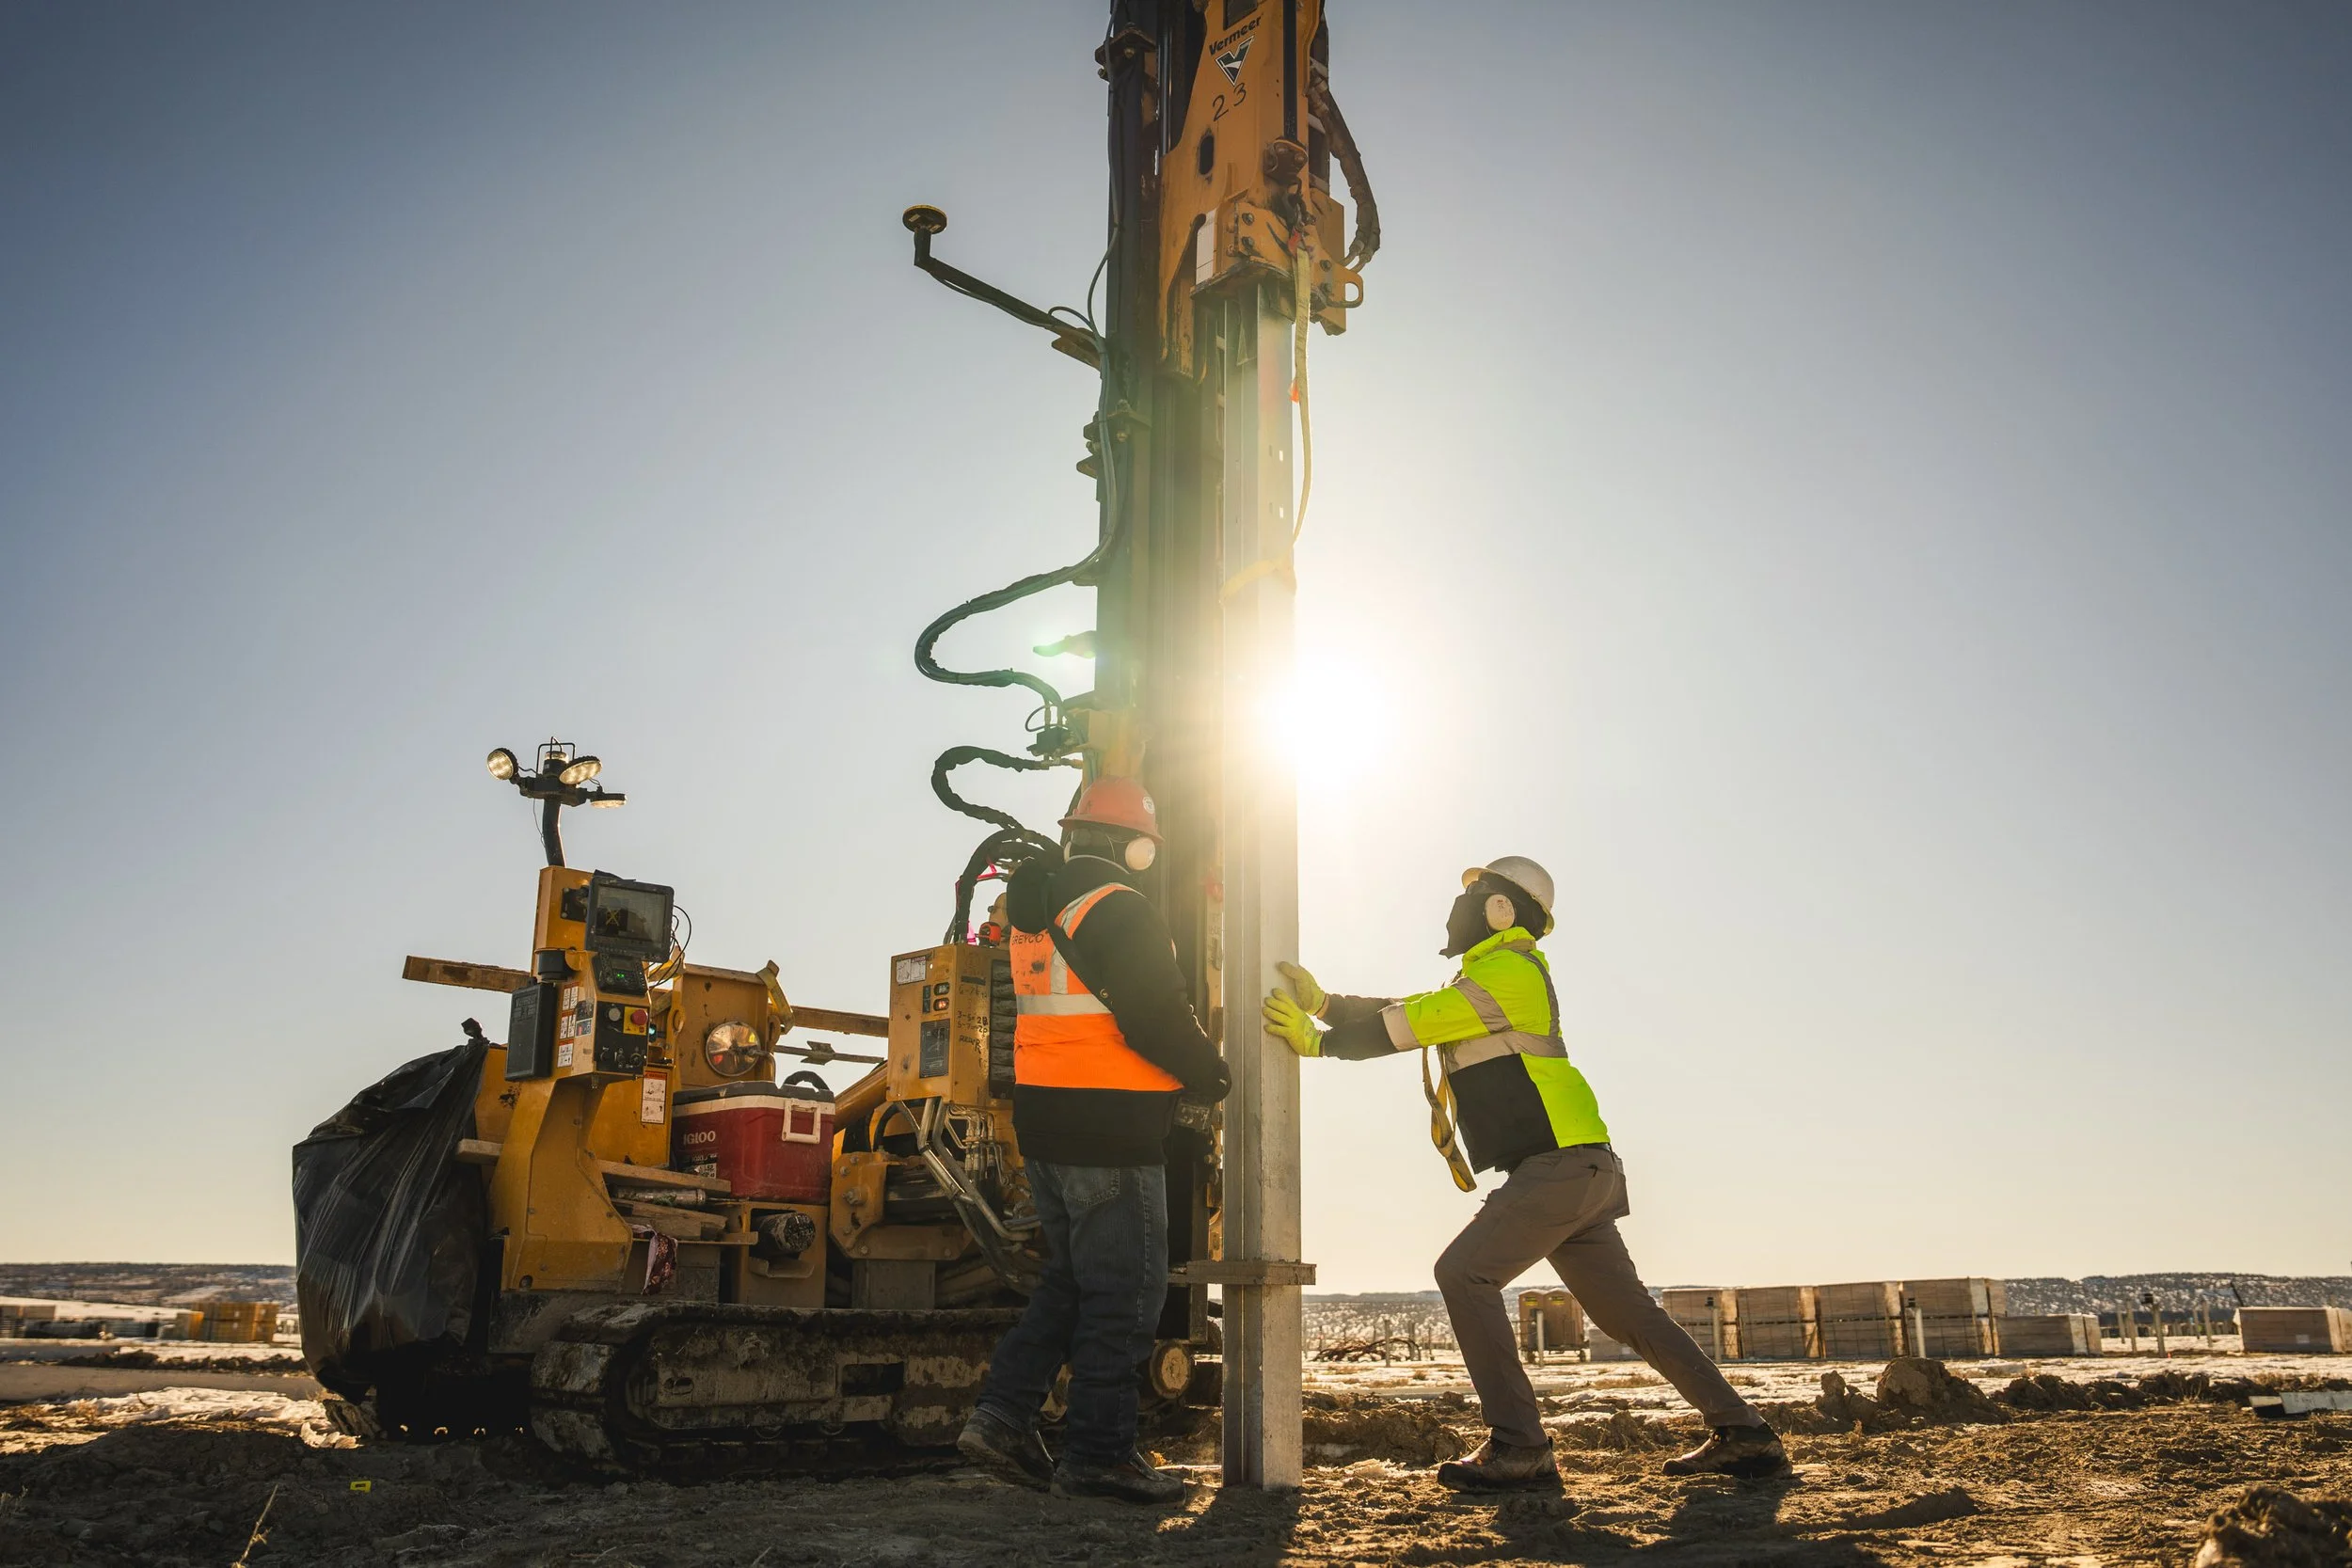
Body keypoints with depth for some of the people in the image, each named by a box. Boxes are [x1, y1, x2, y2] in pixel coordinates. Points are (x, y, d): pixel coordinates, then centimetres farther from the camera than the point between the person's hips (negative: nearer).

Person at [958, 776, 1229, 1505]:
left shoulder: (1036, 912, 13)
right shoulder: (1122, 912, -14)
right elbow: (1159, 1020, -18)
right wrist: (1212, 1076, -2)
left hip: (1042, 1125, 9)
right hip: (1110, 1132, -8)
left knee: (1070, 1279, 18)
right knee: (1124, 1292, 0)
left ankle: (1002, 1417, 14)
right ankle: (1097, 1454, 5)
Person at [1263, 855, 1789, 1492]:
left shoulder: (1509, 969, -7)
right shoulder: (1480, 983, 25)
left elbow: (1406, 1025, -12)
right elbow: (1401, 1013, 18)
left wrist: (1318, 1040, -7)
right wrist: (1323, 1004, 7)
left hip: (1564, 1162, -10)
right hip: (1575, 1172, 10)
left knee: (1465, 1271, -15)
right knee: (1629, 1313, 13)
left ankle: (1518, 1446, -15)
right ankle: (1744, 1434, 18)